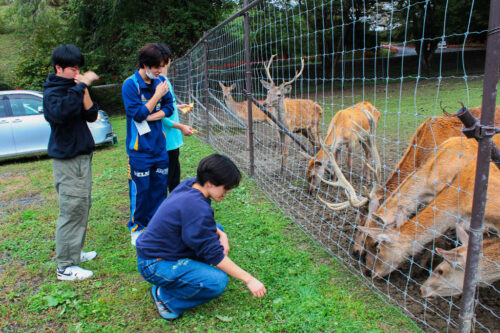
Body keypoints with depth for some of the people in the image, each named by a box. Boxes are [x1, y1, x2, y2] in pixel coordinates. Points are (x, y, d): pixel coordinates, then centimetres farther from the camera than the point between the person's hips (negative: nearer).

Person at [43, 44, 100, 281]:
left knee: (81, 207, 16)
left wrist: (84, 91, -9)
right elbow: (61, 112, -34)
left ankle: (74, 252, 31)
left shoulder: (73, 88, 13)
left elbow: (91, 116, 3)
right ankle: (65, 266, 3)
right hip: (67, 158, -9)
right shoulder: (53, 92, -12)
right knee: (71, 210, -6)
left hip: (82, 156, 9)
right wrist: (81, 87, -31)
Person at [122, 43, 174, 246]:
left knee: (160, 186, 11)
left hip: (160, 145, 5)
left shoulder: (160, 82, 4)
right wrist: (157, 95, -15)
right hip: (140, 148, -5)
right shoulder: (130, 85, -11)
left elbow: (168, 108, 4)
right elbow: (137, 113, -15)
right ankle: (137, 228, 18)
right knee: (140, 190, 1)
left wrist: (149, 117, -12)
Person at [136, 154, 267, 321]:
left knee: (216, 230, 15)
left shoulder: (190, 184, -4)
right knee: (218, 281, -24)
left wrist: (221, 234, -5)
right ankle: (164, 296, -4)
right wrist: (248, 279, -16)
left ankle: (187, 272, 11)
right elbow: (214, 254, -23)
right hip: (155, 265, -10)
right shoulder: (197, 207, -31)